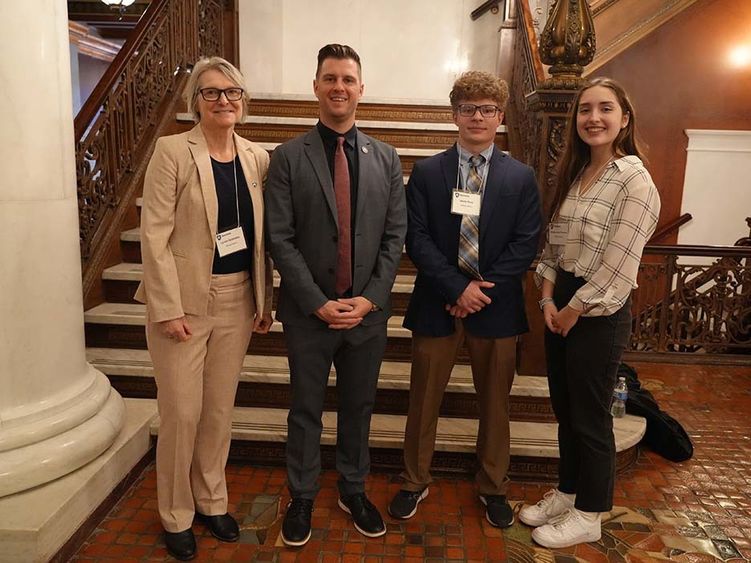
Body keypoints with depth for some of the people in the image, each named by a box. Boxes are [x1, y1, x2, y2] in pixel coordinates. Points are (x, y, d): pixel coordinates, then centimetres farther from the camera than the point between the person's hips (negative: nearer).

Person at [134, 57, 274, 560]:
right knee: (182, 413, 6)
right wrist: (168, 308, -14)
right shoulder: (173, 151, -7)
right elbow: (155, 234, -11)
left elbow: (261, 235, 6)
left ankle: (212, 501, 36)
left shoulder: (257, 157, 5)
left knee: (220, 409, 15)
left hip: (238, 301, 4)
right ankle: (177, 515, 29)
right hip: (185, 300, -4)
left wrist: (264, 299, 3)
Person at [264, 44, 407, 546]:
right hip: (309, 311, -2)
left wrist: (370, 299, -9)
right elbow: (281, 239, -8)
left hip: (368, 310, 2)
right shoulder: (289, 157, -3)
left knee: (359, 407, 16)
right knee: (307, 409, 13)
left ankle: (354, 490, 37)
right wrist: (318, 303, -13)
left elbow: (395, 236, 1)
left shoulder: (386, 158, 4)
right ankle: (302, 498, 33)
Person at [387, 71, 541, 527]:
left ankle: (493, 486, 36)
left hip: (496, 307, 1)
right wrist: (458, 288, -16)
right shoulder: (426, 172, 2)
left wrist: (482, 289, -13)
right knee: (424, 400, 11)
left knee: (495, 403, 14)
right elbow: (417, 238, -6)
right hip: (437, 304, 0)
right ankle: (415, 482, 32)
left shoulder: (521, 177, 4)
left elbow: (526, 244, -2)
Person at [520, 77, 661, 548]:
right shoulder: (574, 174, 10)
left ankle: (588, 517, 27)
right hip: (560, 304, 7)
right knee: (565, 411, 18)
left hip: (599, 313, -7)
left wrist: (573, 311, -11)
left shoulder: (635, 181, -14)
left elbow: (617, 268, -18)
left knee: (590, 417, 7)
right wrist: (548, 299, -3)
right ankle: (566, 494, 38)